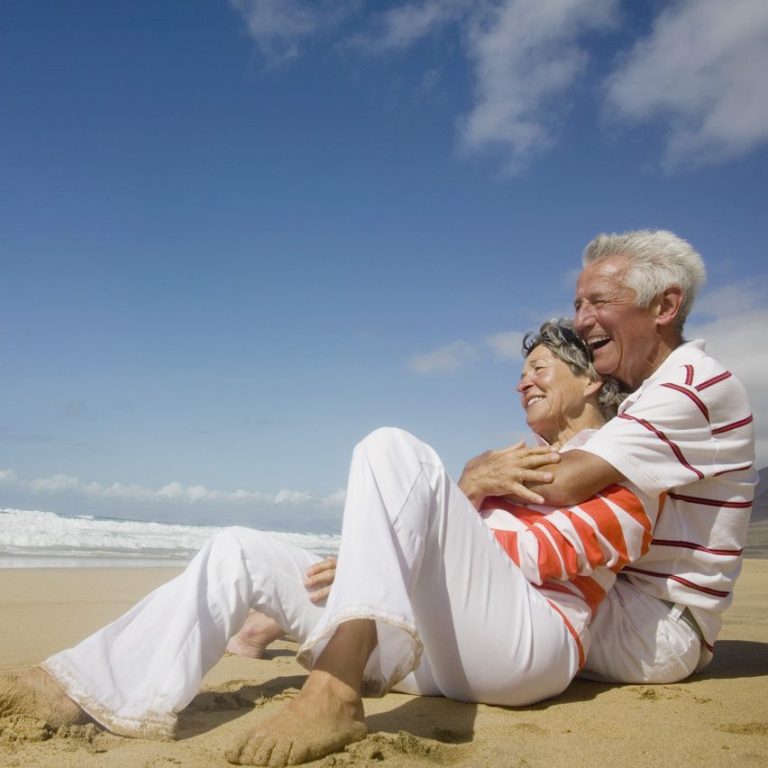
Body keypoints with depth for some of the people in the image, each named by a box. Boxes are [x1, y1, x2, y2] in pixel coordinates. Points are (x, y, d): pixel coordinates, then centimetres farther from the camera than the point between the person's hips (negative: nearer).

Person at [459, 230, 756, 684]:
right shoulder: (636, 397, 17)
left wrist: (480, 478, -10)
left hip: (660, 630, -9)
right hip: (619, 600, 9)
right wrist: (488, 468, -13)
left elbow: (563, 484, -28)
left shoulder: (699, 385, -15)